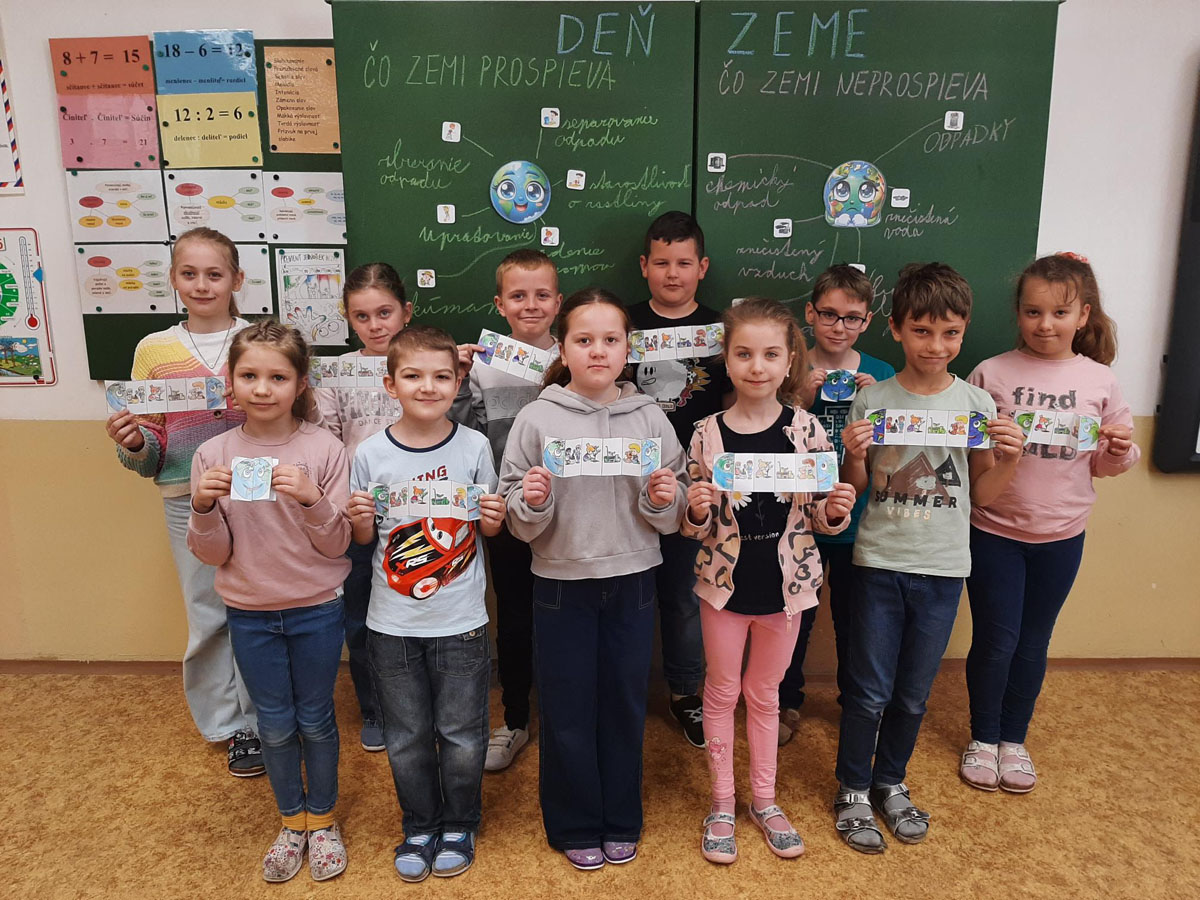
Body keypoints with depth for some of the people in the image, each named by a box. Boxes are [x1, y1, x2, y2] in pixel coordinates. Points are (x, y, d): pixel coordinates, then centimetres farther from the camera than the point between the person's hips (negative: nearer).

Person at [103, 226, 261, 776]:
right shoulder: (154, 350, 4)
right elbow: (150, 452, 9)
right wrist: (132, 446, -11)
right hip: (188, 501, 1)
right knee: (208, 617, 9)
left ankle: (256, 718, 25)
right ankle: (225, 721, 28)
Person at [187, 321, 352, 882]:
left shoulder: (324, 450, -13)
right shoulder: (213, 455, -7)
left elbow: (335, 545, -10)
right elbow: (212, 554, -4)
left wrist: (311, 499, -28)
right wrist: (203, 508, -22)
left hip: (316, 610, -1)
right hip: (249, 613, 2)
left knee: (315, 720, 14)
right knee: (275, 725, 16)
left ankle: (323, 819, 37)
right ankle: (291, 820, 39)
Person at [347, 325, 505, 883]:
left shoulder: (473, 446, -6)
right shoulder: (371, 454, -6)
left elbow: (489, 530, 5)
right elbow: (365, 540, 5)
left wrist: (494, 518, -17)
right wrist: (359, 518, -16)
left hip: (461, 622, -1)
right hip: (393, 625, 1)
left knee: (461, 736, 11)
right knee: (406, 738, 15)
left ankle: (459, 825, 36)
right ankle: (419, 826, 38)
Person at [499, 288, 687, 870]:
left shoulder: (649, 418, -1)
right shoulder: (537, 418, -5)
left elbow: (671, 517, 4)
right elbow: (517, 522, -3)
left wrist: (663, 499, -17)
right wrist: (532, 501, -24)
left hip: (632, 582, 2)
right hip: (561, 582, -1)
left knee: (625, 706, 15)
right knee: (567, 711, 10)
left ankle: (621, 822, 36)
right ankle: (574, 827, 32)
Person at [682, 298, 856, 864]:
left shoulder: (807, 429, -9)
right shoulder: (707, 434, -10)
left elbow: (820, 516, 0)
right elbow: (696, 529, -3)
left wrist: (835, 511, -21)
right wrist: (696, 512, -24)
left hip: (784, 582, 1)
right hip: (724, 581, 0)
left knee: (765, 693, 18)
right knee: (722, 690, 14)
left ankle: (765, 800, 38)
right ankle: (722, 804, 33)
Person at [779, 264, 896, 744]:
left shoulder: (882, 376, -1)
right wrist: (803, 400, -20)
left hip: (858, 520, 1)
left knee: (854, 616, 16)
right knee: (794, 614, 12)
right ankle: (787, 701, 33)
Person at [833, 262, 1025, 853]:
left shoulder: (976, 404, -2)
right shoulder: (872, 400, -6)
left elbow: (982, 495, 4)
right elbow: (856, 489, 1)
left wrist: (1009, 459, -13)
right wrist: (853, 456, -19)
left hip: (942, 567, 2)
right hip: (879, 562, -1)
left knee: (913, 691, 15)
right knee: (870, 689, 6)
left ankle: (890, 781, 37)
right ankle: (853, 790, 28)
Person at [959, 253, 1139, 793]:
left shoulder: (1099, 380, 0)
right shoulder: (991, 374, -8)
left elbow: (1106, 465, 8)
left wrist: (1121, 452, -13)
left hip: (1062, 535, 2)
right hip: (994, 530, -2)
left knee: (1033, 642, 14)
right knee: (995, 640, 6)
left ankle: (1014, 739, 34)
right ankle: (983, 738, 28)